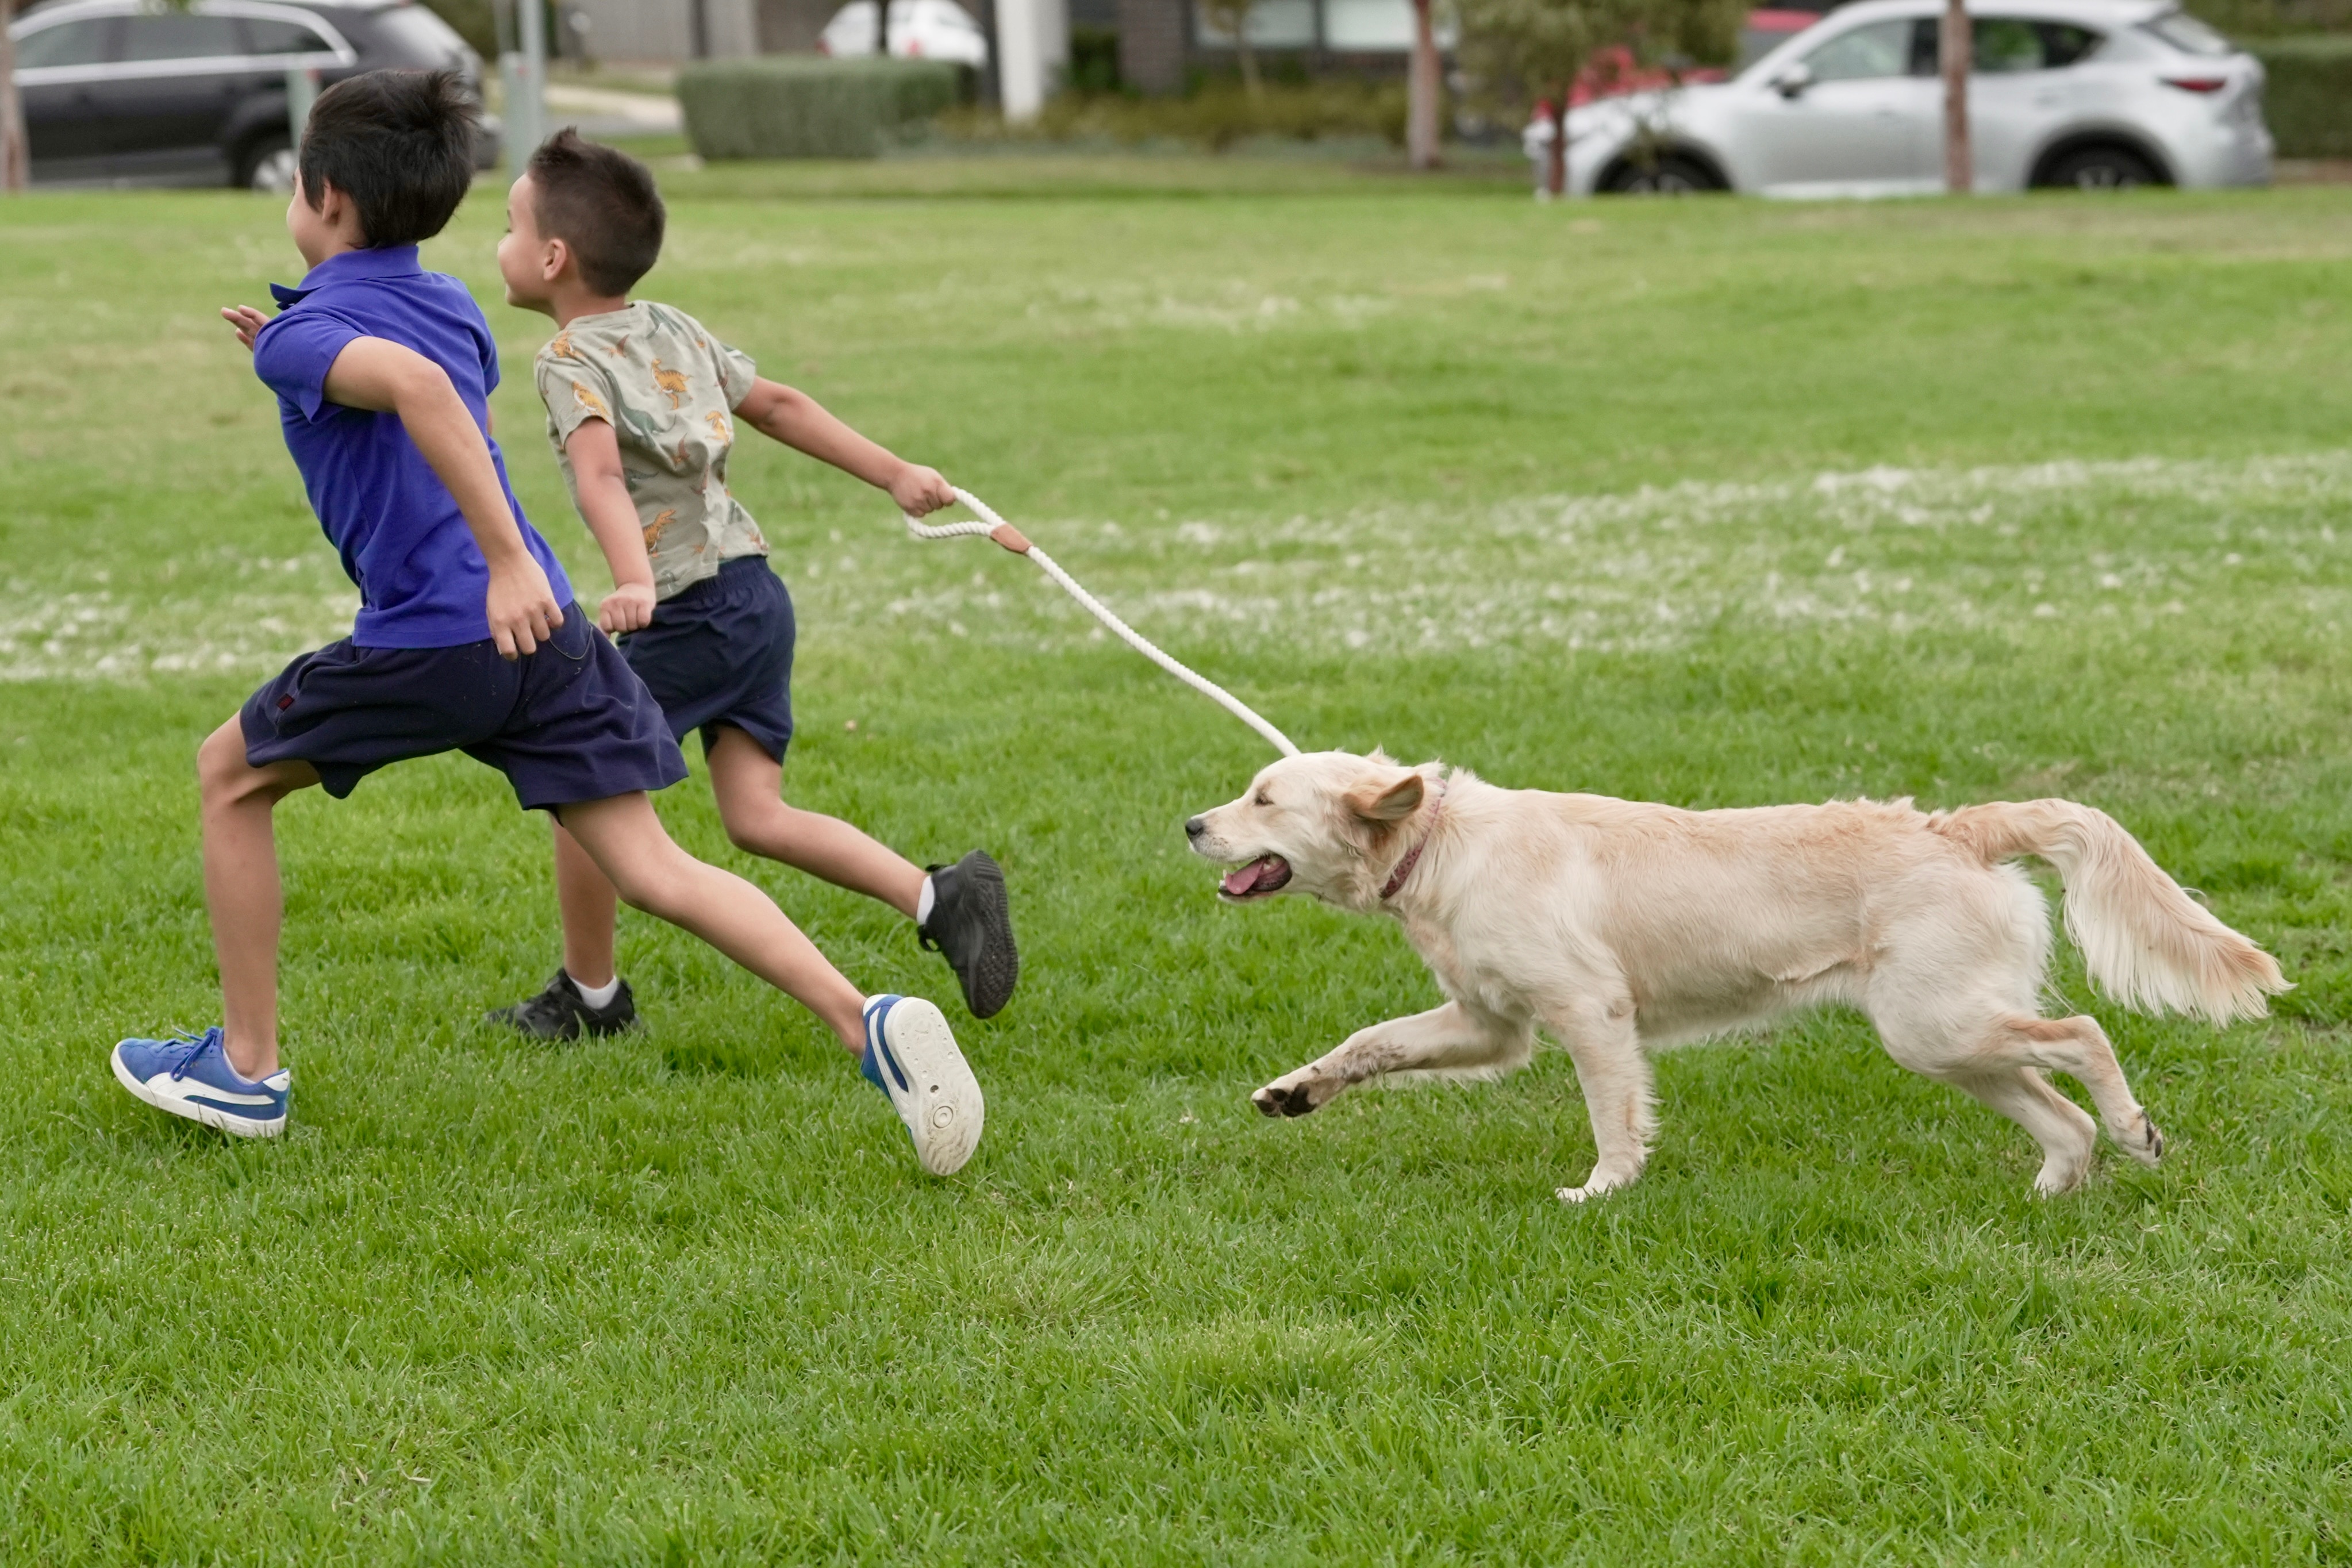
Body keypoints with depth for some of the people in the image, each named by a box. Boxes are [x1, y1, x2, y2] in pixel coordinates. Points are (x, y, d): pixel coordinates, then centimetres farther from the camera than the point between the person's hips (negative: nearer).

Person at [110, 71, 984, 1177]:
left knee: (230, 774, 18)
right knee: (651, 869, 2)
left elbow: (416, 387, -28)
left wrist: (508, 561, -30)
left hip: (430, 646, -6)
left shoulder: (302, 334, -6)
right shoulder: (451, 307, 17)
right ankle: (869, 1024, -18)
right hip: (543, 630, 6)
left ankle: (247, 1067, 23)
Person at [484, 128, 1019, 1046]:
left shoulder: (570, 360, -10)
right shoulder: (675, 331, 15)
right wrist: (893, 474, 28)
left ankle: (590, 995, 20)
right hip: (757, 590, 8)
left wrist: (634, 582, -42)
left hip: (688, 612, -8)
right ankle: (942, 899, -7)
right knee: (757, 816, 7)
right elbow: (779, 405, 21)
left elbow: (601, 476, -27)